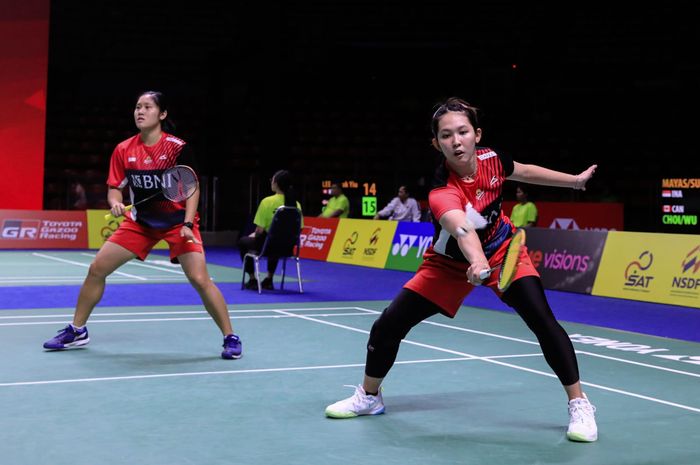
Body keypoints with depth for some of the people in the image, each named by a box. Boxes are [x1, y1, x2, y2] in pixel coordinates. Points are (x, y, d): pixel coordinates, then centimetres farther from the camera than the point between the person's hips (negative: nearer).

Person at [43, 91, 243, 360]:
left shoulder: (177, 148, -16)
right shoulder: (123, 151, -6)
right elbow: (115, 188, 2)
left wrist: (187, 224, -23)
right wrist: (115, 203, -21)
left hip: (177, 221, -4)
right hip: (140, 220, 4)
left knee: (200, 279, -19)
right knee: (96, 269, 0)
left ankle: (230, 338, -4)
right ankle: (77, 331, 20)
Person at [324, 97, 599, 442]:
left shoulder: (490, 158, -20)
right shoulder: (441, 191, -36)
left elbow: (524, 171, 5)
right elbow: (461, 229, -57)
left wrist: (574, 180, 15)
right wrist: (476, 261, -78)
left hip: (502, 250, 2)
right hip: (451, 262, -2)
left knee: (542, 319, -20)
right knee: (388, 325, -5)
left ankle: (579, 404, -3)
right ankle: (369, 397, 22)